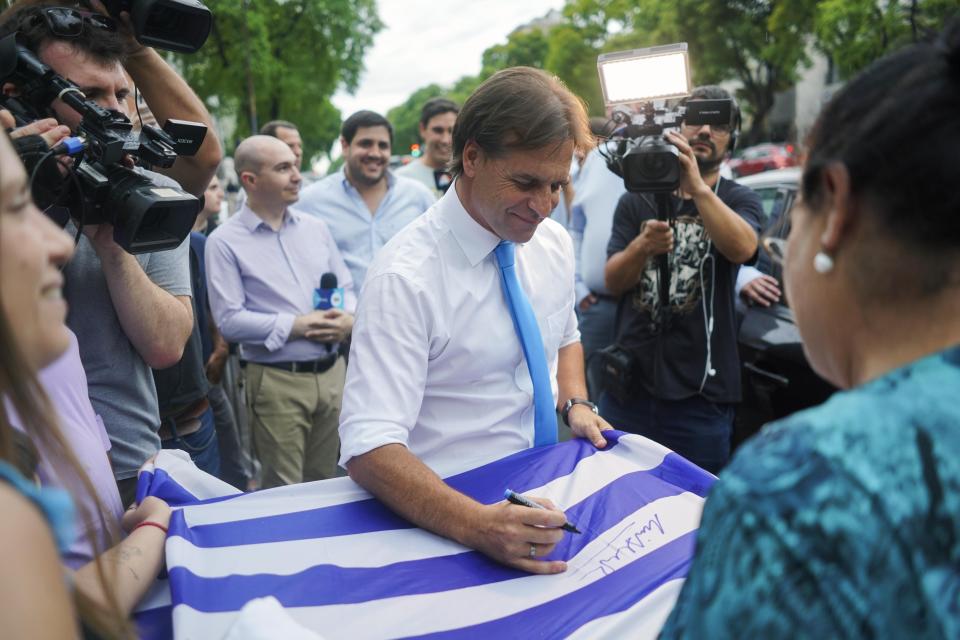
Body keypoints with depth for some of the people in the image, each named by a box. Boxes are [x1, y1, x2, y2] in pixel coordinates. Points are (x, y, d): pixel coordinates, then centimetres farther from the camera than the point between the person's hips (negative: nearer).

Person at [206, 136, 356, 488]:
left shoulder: (315, 228, 11)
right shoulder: (225, 242, -5)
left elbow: (346, 288, 14)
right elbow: (229, 319, -12)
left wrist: (348, 319, -9)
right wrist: (296, 327, -16)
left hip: (333, 372, 5)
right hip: (277, 381, -5)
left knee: (326, 484, 16)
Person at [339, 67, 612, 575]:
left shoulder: (554, 243, 1)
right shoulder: (405, 276, -19)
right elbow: (368, 446, -24)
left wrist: (575, 406, 1)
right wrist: (476, 525, -37)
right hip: (448, 509, -4)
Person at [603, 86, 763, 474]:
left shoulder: (738, 200, 4)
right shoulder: (637, 202, 10)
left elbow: (742, 248, -19)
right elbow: (613, 281, 0)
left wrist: (697, 184, -29)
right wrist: (643, 244, -20)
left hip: (700, 395, -2)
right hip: (627, 388, 2)